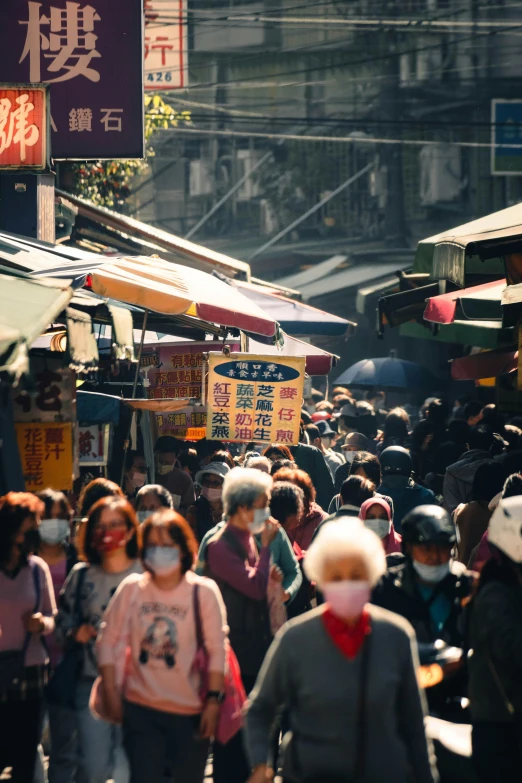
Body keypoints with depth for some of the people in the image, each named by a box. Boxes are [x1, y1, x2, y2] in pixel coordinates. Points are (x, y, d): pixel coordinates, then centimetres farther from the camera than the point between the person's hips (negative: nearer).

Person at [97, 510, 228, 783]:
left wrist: (213, 700, -9)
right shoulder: (131, 588, -2)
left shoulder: (204, 591, -7)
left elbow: (217, 650, -5)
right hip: (141, 709, 1)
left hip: (190, 711, -1)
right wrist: (111, 692, 1)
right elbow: (108, 640, 4)